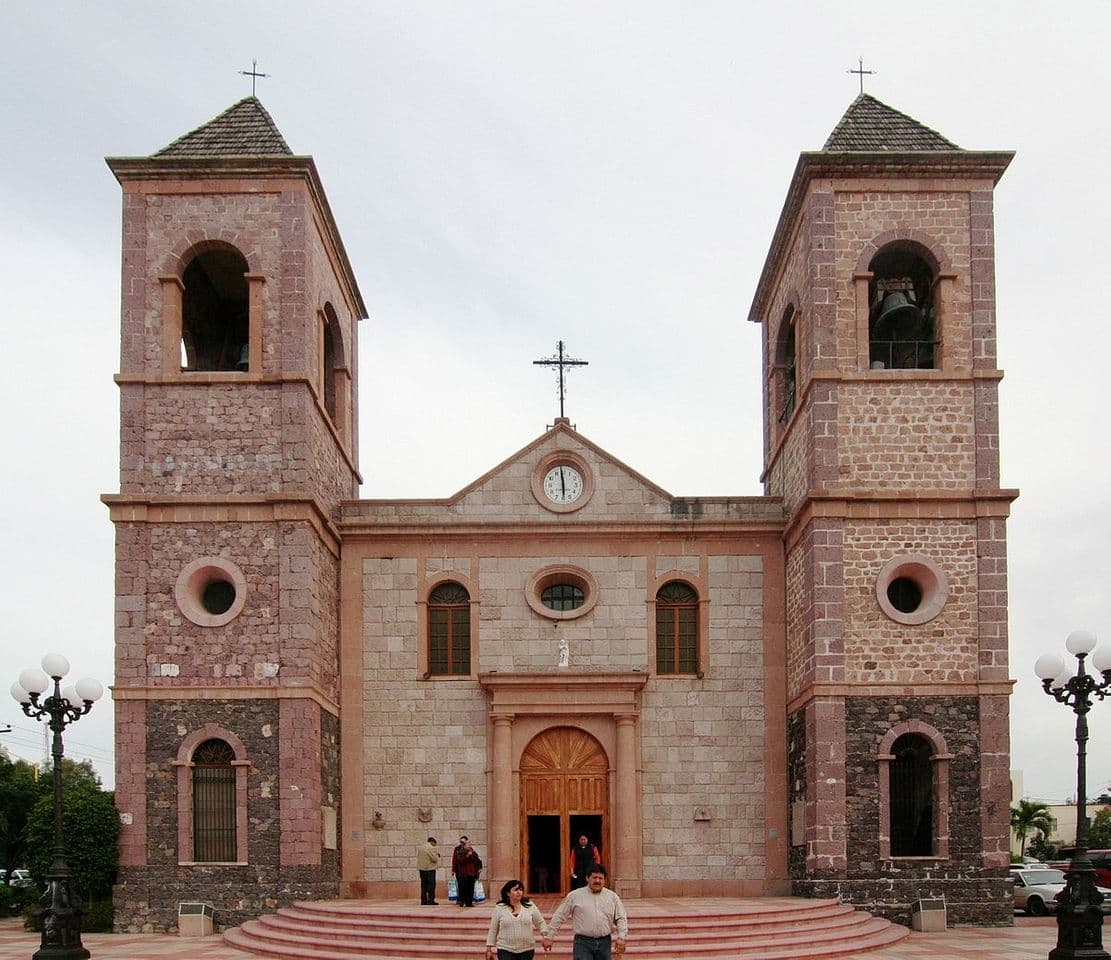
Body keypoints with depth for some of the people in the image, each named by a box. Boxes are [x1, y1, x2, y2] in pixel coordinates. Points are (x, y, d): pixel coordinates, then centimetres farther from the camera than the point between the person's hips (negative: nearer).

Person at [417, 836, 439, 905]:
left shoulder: (420, 847, 11)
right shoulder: (431, 848, -13)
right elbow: (435, 859, -16)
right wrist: (437, 855, 6)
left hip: (421, 868, 7)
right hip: (430, 869, -7)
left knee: (423, 885, 10)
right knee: (431, 885, -2)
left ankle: (423, 900, 10)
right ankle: (431, 900, -5)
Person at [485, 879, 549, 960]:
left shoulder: (530, 906, 2)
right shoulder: (499, 908, 0)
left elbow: (540, 923, 10)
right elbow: (493, 930, 6)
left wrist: (545, 935, -7)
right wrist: (489, 949, 6)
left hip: (526, 950, 1)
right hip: (506, 950, -1)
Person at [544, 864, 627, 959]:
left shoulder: (612, 897, 8)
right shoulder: (574, 896, 2)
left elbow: (621, 919, 10)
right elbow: (559, 916, 6)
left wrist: (621, 938, -4)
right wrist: (549, 937, 5)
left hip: (604, 943, 3)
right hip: (583, 942, -3)